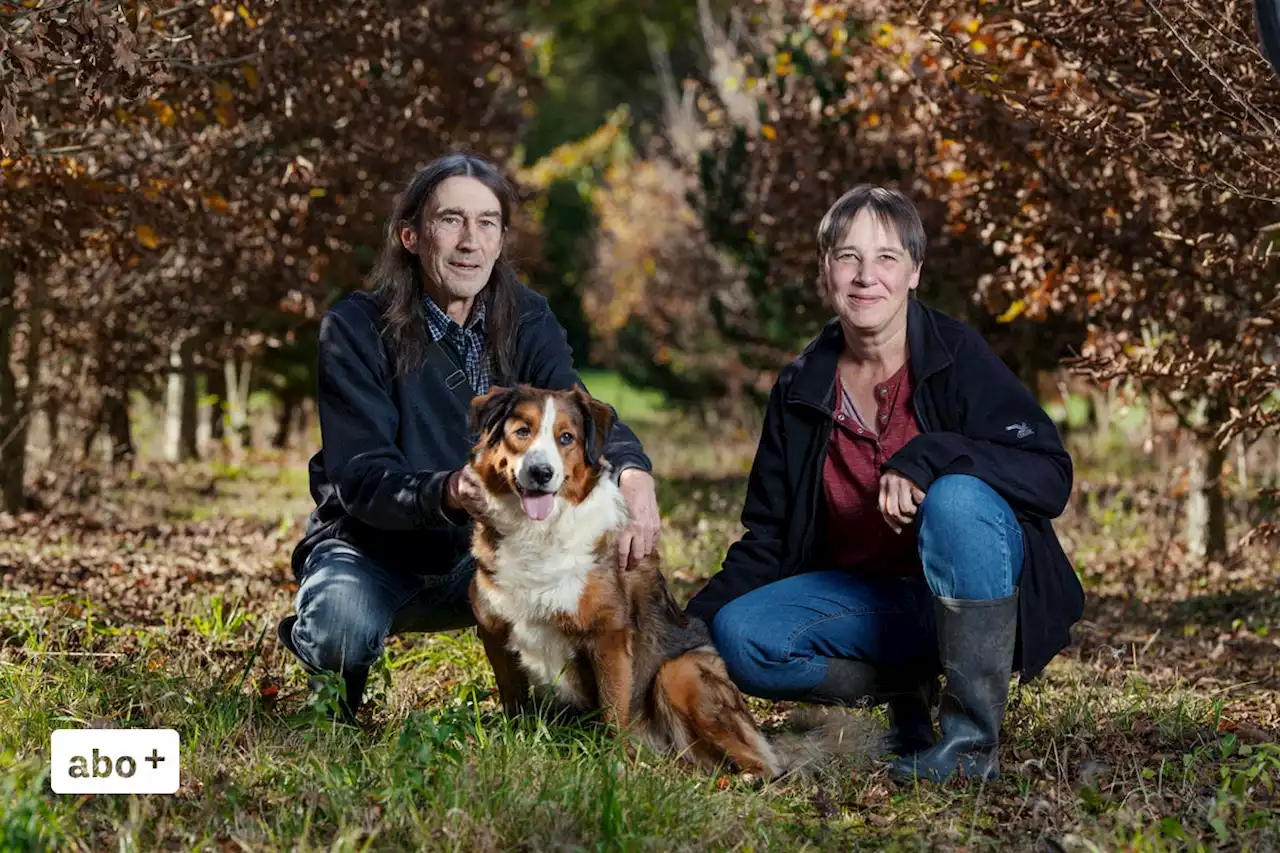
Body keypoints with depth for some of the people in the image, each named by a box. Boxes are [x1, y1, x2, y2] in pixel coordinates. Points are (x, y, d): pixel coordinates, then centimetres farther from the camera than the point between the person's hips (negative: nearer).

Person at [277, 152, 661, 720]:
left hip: (479, 553, 3)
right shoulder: (356, 328, -15)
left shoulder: (526, 322, -4)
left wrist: (633, 473, -45)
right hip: (370, 545, -3)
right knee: (344, 630, -36)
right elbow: (360, 478, -23)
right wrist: (446, 493, -46)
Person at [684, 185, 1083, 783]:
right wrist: (696, 622, -7)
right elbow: (768, 537, 8)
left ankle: (972, 739, -24)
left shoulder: (957, 357, -11)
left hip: (982, 591, -4)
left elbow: (1050, 475, -21)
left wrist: (930, 455, -35)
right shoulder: (801, 390, 2)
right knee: (739, 637, -19)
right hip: (870, 596, 5)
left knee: (957, 499, -36)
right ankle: (907, 690, 5)